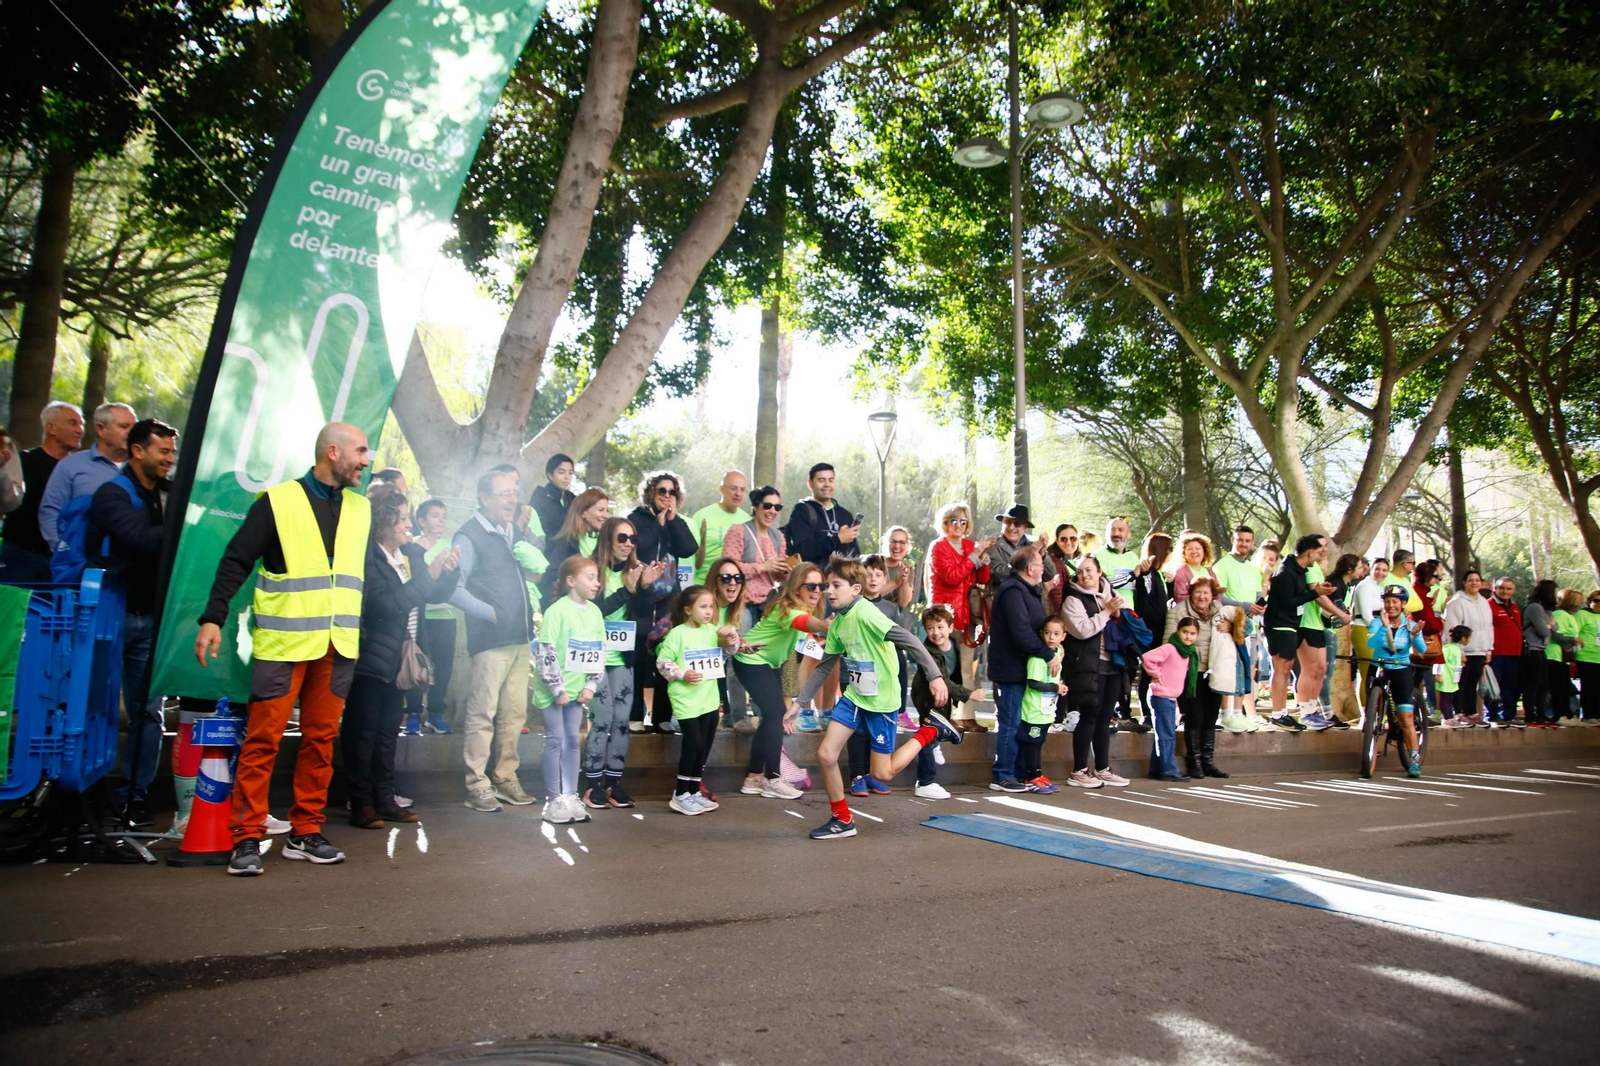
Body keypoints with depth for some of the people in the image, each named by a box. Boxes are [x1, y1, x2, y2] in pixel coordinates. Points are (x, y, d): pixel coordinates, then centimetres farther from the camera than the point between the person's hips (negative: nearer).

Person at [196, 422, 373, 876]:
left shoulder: (361, 509, 14)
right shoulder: (278, 501, -1)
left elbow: (370, 574, 17)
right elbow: (236, 561, -3)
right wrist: (213, 618, -12)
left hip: (339, 646, 5)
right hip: (283, 641, -4)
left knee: (321, 739, 7)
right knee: (263, 738, -4)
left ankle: (305, 834, 16)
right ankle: (247, 838, 5)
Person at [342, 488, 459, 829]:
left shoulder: (413, 553, 5)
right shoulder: (367, 558, -16)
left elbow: (438, 594, 10)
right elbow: (389, 605, -25)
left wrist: (448, 570, -9)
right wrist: (430, 573, -25)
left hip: (399, 659, 7)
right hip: (371, 660, -7)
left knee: (388, 733, 13)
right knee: (363, 734, 1)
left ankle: (384, 800, 21)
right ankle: (361, 805, 9)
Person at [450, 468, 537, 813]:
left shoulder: (514, 533, 17)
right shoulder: (470, 536, -5)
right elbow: (454, 589, -12)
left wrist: (531, 611, 14)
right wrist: (491, 613, -14)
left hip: (520, 636, 7)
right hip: (490, 639, -7)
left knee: (515, 713, 10)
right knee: (482, 713, -5)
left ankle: (505, 778, 19)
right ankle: (477, 786, 2)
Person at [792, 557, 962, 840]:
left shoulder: (865, 613, -21)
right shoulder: (836, 624, 4)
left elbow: (909, 640, -28)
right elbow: (823, 667, 13)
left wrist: (935, 676, -34)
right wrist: (798, 704, 12)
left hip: (882, 700, -7)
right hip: (854, 697, 7)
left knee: (882, 773, 0)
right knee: (825, 754, -4)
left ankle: (931, 731, 19)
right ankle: (842, 820, 14)